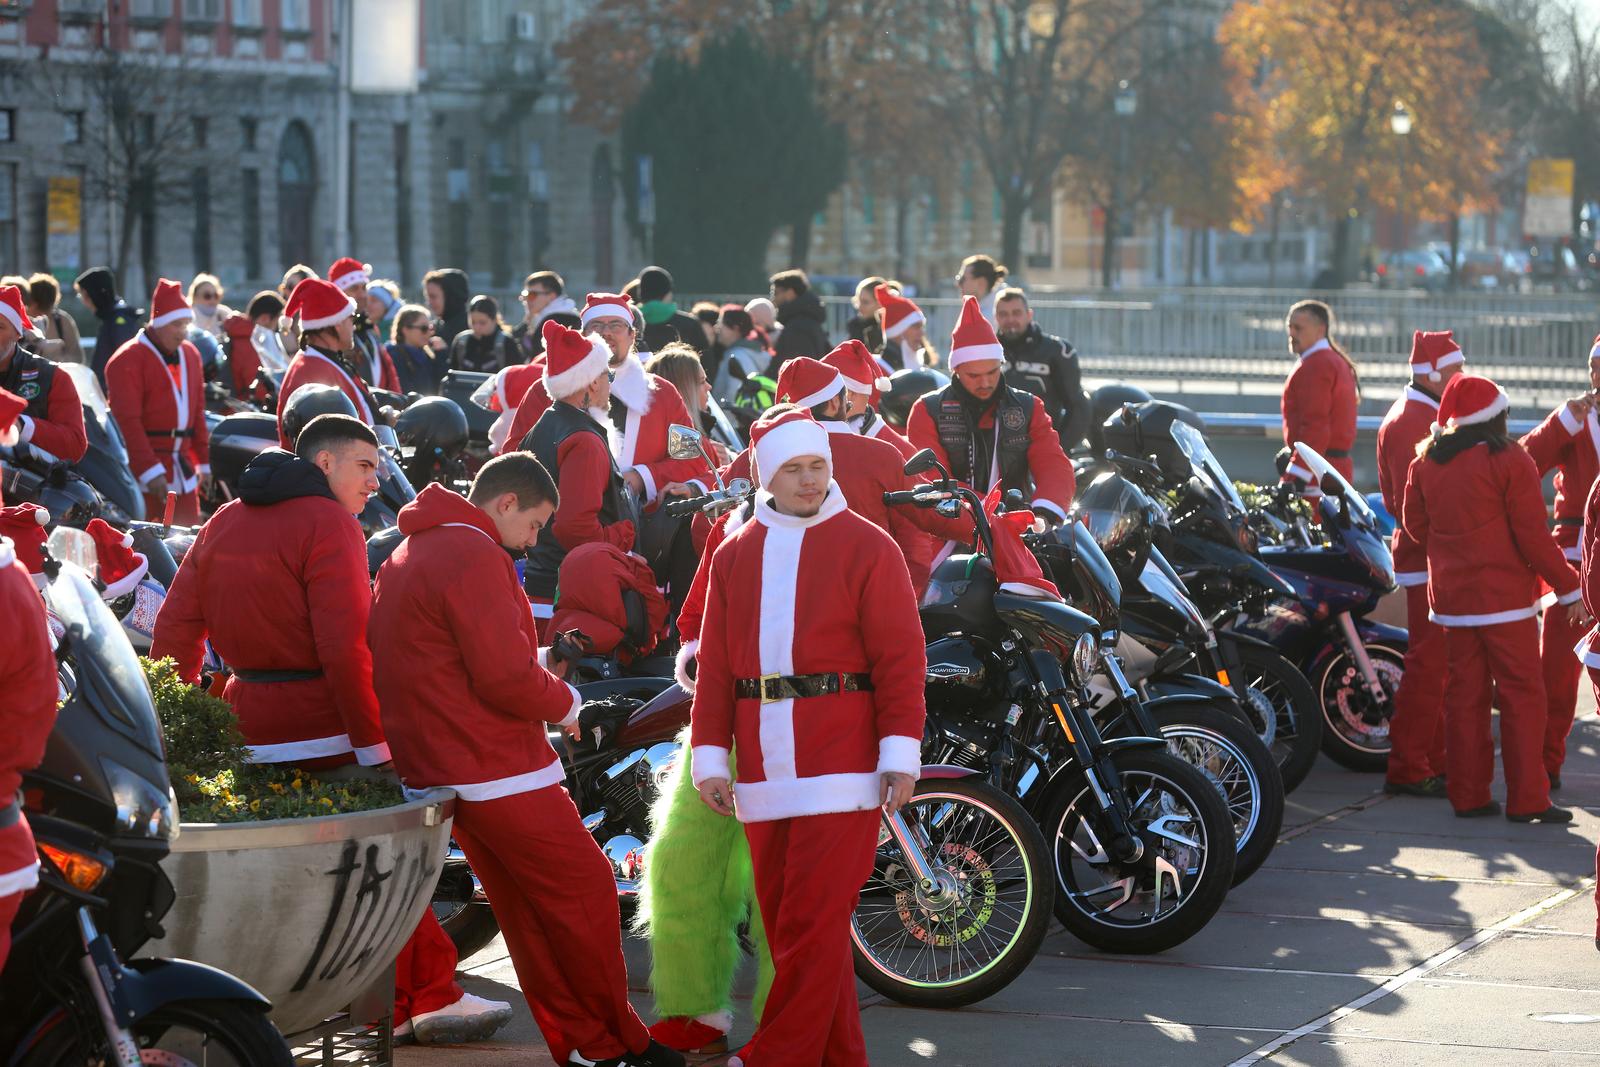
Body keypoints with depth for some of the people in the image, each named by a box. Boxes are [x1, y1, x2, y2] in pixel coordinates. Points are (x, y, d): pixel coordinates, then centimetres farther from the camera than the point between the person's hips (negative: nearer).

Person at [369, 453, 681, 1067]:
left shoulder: (408, 555, 17)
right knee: (586, 890, -2)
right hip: (497, 767, -10)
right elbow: (506, 676, -21)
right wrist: (564, 703, -3)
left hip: (438, 772, 10)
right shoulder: (475, 557, -16)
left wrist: (538, 670, 15)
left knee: (525, 910, 13)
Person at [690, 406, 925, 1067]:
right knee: (786, 922, 7)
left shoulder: (866, 547, -1)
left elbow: (900, 656, -5)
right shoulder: (734, 555, 13)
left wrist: (900, 754, -12)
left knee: (812, 923, -8)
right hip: (766, 771, 5)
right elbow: (715, 664, 11)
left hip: (843, 765, -5)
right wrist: (709, 757, 4)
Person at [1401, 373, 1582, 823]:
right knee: (1521, 695, 0)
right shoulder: (1510, 461, -12)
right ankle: (1527, 799, -2)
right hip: (1505, 598, -6)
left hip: (1451, 596, 6)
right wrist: (1568, 587, -5)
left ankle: (1468, 795, 12)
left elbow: (1415, 524, 14)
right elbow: (1532, 536, -13)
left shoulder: (1426, 463, 5)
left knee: (1465, 695, 11)